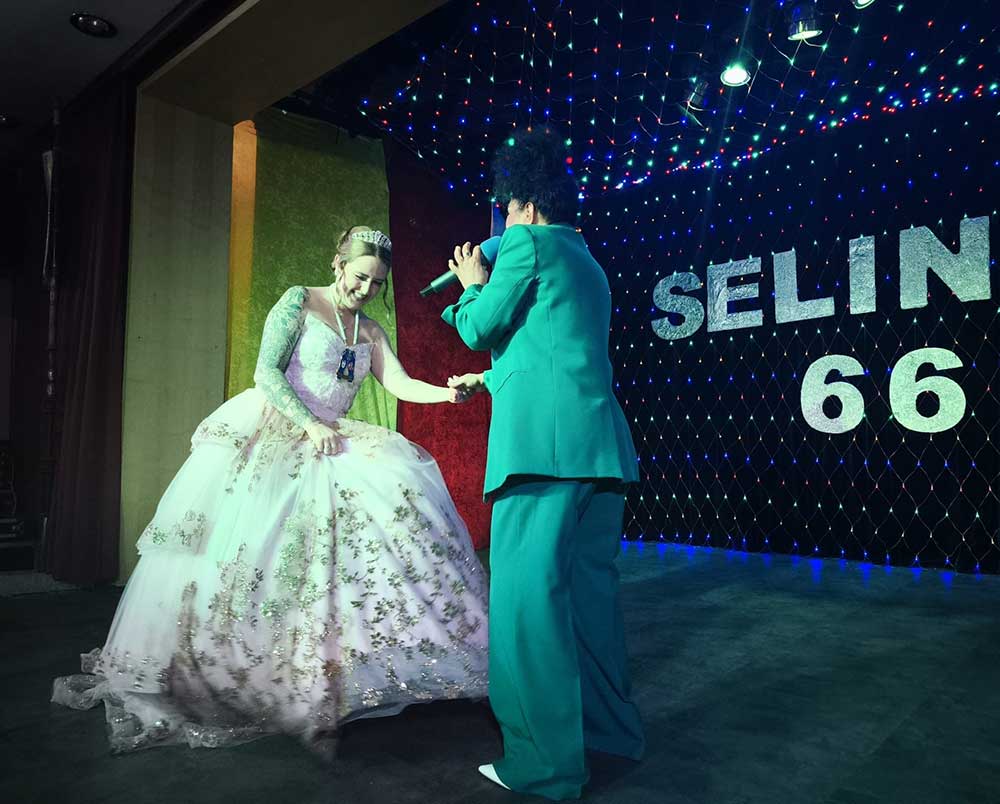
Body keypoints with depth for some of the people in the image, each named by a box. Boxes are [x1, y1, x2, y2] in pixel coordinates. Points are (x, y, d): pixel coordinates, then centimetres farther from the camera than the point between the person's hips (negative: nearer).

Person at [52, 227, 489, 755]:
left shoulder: (370, 332, 14)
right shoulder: (299, 302, -1)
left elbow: (400, 384, 0)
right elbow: (266, 372, -10)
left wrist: (447, 392, -18)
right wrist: (310, 425, -19)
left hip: (328, 444, 5)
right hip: (268, 433, -4)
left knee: (396, 484, -16)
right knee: (232, 540, -10)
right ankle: (181, 662, 8)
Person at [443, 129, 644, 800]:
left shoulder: (527, 243, 1)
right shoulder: (589, 266, 27)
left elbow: (480, 329, 1)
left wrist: (473, 284, 21)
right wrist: (486, 381, 41)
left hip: (544, 441, -9)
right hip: (601, 442, 9)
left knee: (527, 594, -4)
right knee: (589, 586, 16)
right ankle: (612, 727, 30)